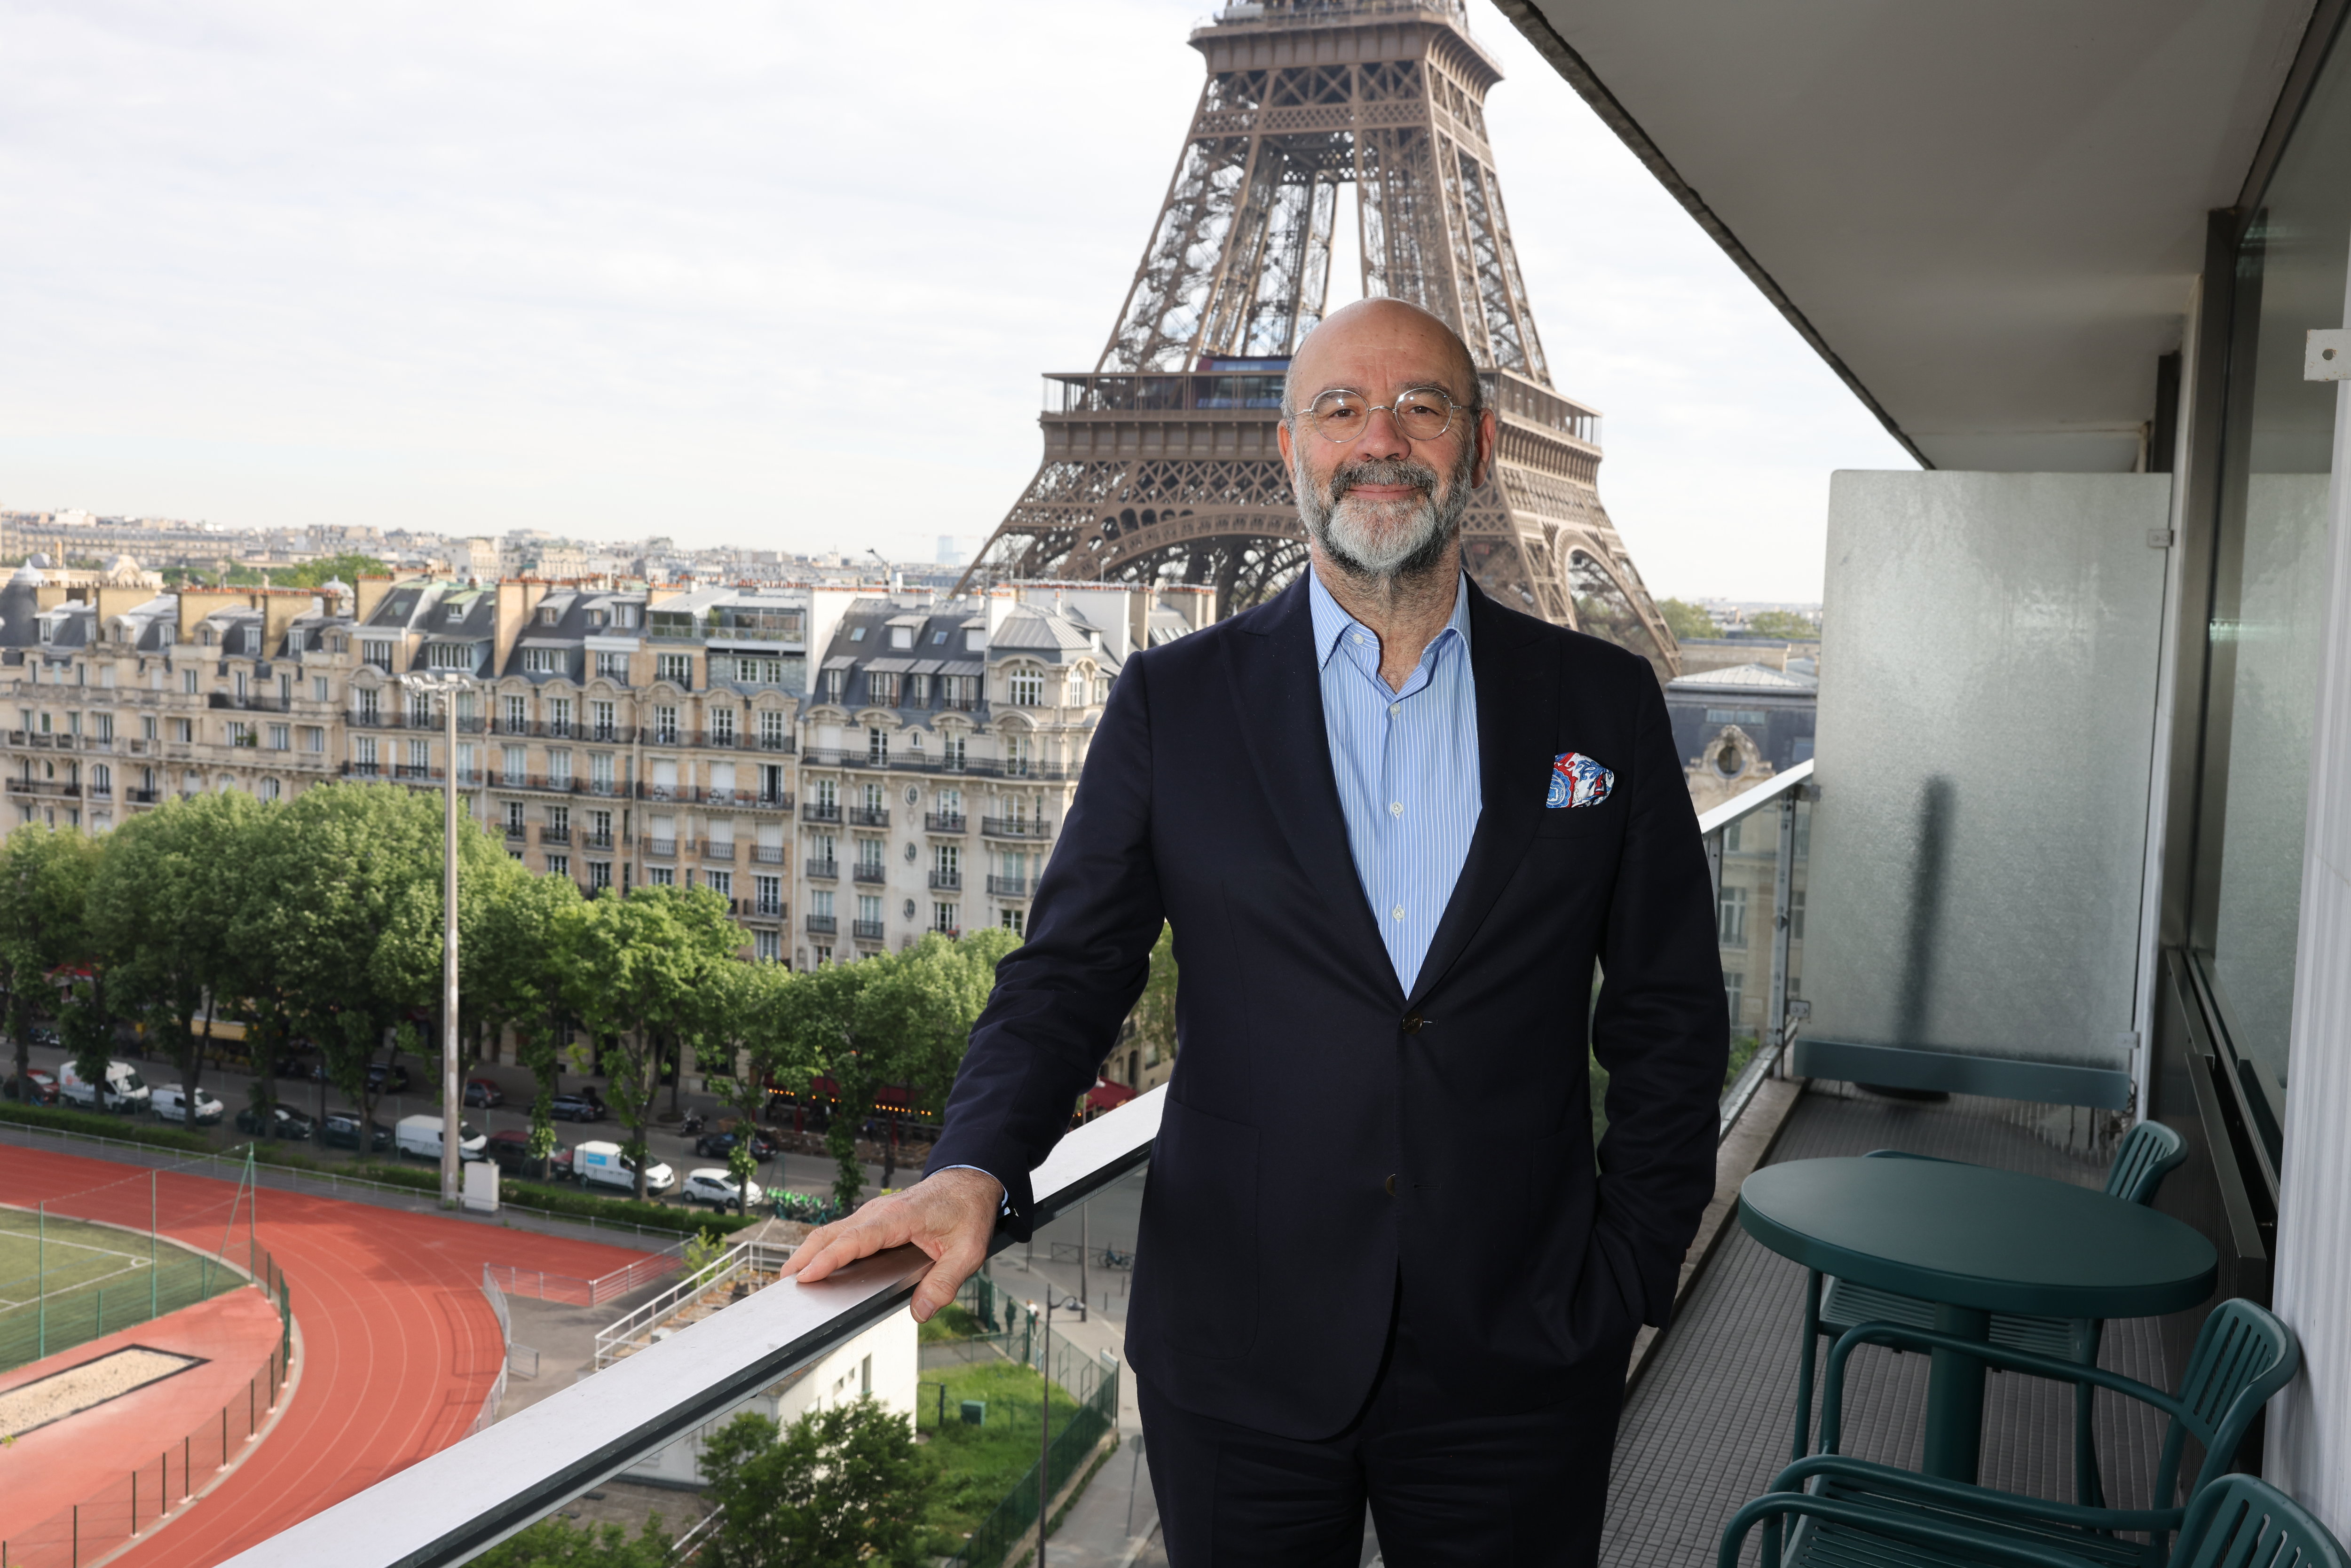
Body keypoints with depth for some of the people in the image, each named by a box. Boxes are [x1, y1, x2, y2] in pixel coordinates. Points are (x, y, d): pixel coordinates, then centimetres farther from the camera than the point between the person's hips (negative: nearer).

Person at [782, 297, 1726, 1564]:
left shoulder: (1604, 703, 2)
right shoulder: (1175, 703, 0)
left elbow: (1669, 1016, 6)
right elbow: (1068, 972, -1)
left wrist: (1629, 1281, 0)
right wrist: (974, 1170, -18)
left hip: (1516, 1366, 1)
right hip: (1242, 1359, 0)